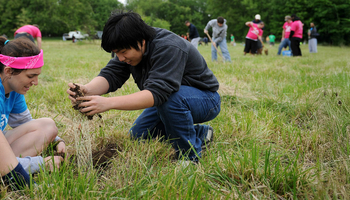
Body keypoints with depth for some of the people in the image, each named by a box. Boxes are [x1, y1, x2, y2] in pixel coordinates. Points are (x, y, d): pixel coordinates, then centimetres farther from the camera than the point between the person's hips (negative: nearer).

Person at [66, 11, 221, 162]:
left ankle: (191, 158, -17)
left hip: (206, 100, -9)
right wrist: (87, 89, -41)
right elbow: (110, 75, -18)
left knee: (171, 97, -39)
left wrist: (108, 103, -52)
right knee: (137, 135, 6)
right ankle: (201, 133, 15)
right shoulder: (129, 48, -8)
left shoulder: (168, 48, -33)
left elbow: (157, 93, -45)